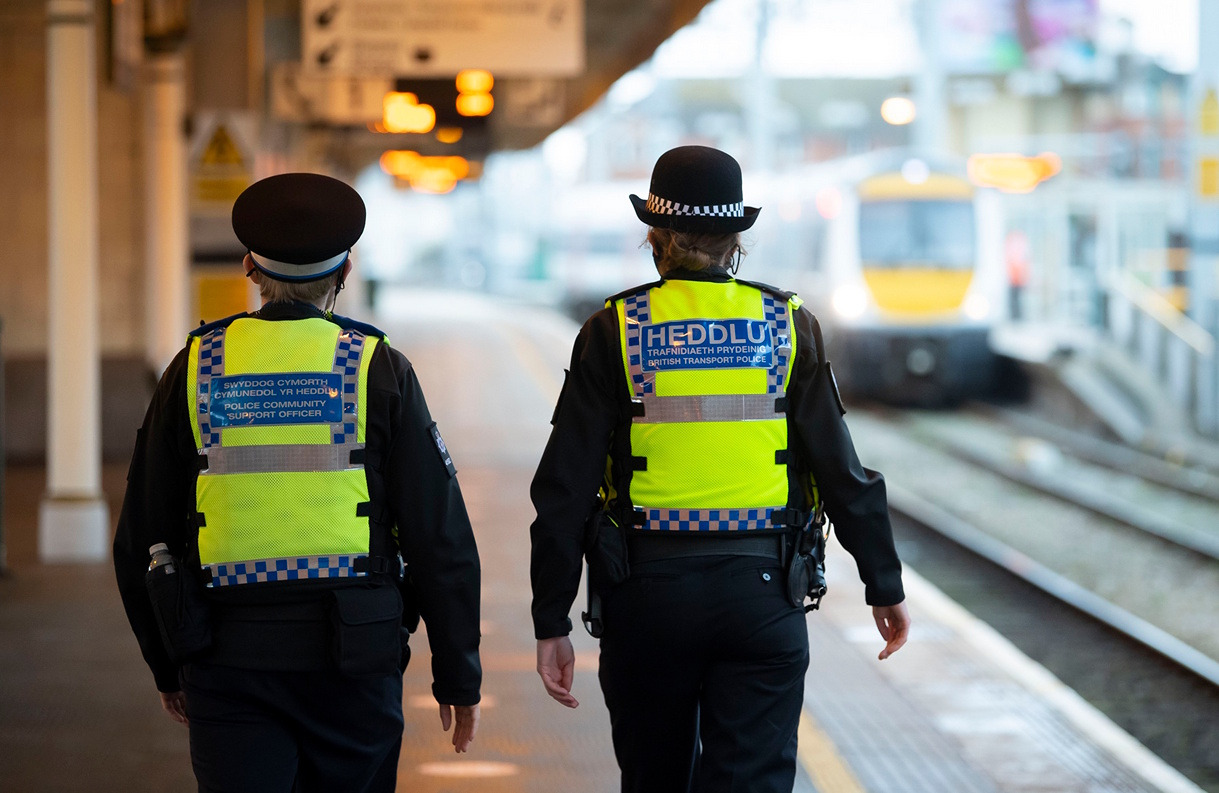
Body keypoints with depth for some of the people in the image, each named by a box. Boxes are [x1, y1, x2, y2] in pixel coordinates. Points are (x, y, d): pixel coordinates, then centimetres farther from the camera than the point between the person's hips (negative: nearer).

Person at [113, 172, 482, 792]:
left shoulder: (196, 368, 3)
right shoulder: (379, 369, -2)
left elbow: (141, 539, 8)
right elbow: (440, 537, -4)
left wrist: (167, 665, 20)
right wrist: (457, 675, 5)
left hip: (227, 656, 1)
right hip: (353, 660, -1)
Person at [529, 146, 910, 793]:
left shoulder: (614, 333, -2)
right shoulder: (788, 326, 0)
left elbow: (566, 487, -5)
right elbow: (841, 470, 0)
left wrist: (552, 623, 0)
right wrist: (885, 586, 11)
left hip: (648, 594, 0)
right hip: (762, 592, 0)